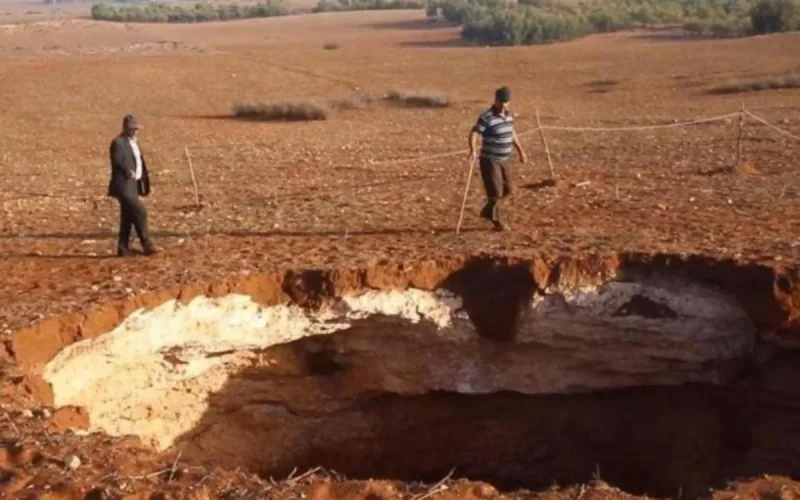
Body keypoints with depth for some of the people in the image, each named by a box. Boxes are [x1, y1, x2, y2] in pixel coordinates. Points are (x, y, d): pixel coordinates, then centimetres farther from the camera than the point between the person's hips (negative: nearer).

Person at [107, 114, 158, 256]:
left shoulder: (134, 142, 17)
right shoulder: (118, 142, -13)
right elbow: (117, 161, -25)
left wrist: (144, 181, 18)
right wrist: (128, 171, -40)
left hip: (133, 185, 10)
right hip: (124, 185, -10)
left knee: (128, 217, 11)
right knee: (140, 212, -13)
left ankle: (123, 249, 17)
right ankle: (147, 245, -8)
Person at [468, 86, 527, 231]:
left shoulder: (508, 116, 8)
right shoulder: (487, 117, -17)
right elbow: (474, 133, -25)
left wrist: (520, 150, 28)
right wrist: (472, 151, -41)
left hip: (504, 160, 8)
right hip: (490, 160, -8)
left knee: (508, 189, 15)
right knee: (496, 192, -5)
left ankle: (487, 211, 33)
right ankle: (496, 220, 13)